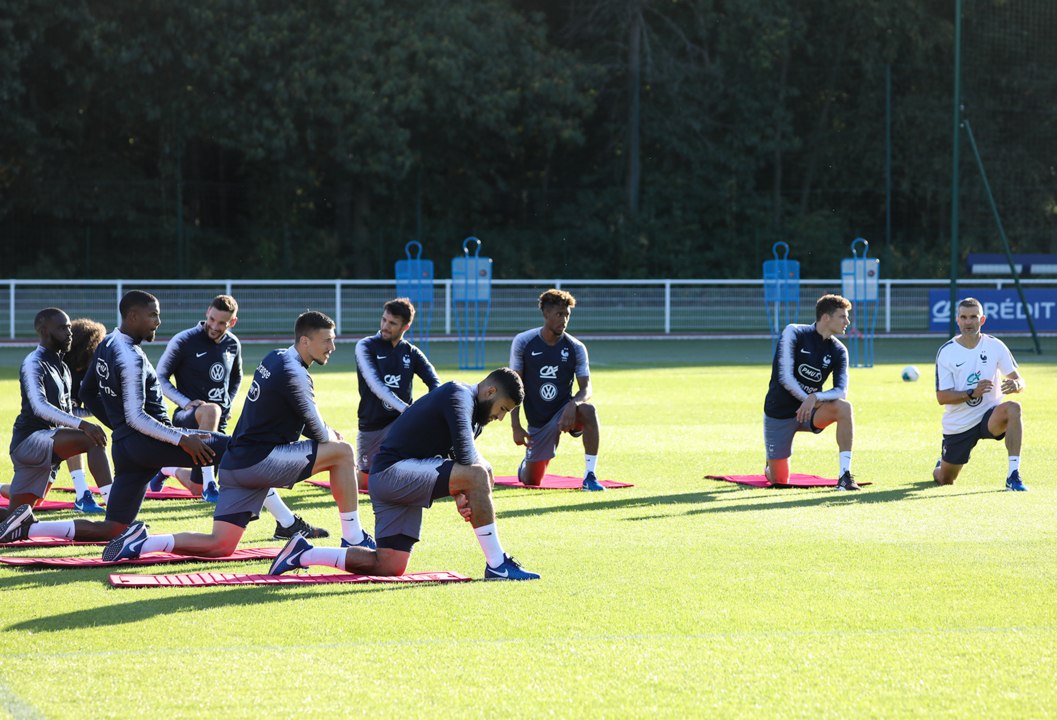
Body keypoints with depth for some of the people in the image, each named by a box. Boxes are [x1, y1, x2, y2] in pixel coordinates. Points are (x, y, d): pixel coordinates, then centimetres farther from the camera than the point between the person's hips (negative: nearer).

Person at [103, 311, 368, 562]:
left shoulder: (274, 359, 15)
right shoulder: (294, 374, -14)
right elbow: (317, 433, -7)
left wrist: (326, 433, 12)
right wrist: (332, 437, 15)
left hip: (237, 462, 9)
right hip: (260, 461, -9)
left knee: (220, 545, 7)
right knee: (343, 452, -4)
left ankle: (142, 542, -6)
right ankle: (353, 540, 1)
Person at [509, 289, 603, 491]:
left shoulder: (576, 348, -5)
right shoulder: (523, 342, -6)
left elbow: (586, 388, -8)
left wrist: (573, 405, -31)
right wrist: (516, 426, -8)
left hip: (564, 411, 0)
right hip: (537, 420, 0)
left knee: (588, 410, -36)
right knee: (531, 480, 2)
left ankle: (589, 477, -28)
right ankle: (527, 464, 43)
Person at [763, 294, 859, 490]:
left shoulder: (838, 351, -4)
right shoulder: (794, 333, -14)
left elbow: (841, 391, -15)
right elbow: (784, 377, -20)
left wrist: (815, 398, -32)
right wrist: (808, 400, -17)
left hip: (809, 409, 3)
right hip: (779, 413, -3)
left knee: (844, 408, -29)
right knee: (779, 480, -1)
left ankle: (845, 476, -27)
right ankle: (770, 466, 39)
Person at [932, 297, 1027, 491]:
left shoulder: (995, 346, -5)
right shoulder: (946, 352, -9)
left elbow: (1019, 380, -6)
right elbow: (941, 397, -13)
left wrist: (1015, 384, -32)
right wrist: (972, 393, -30)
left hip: (990, 416, 0)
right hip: (958, 425, 0)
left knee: (1013, 408, -35)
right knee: (944, 480, 7)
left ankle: (1013, 476, -35)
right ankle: (941, 464, 49)